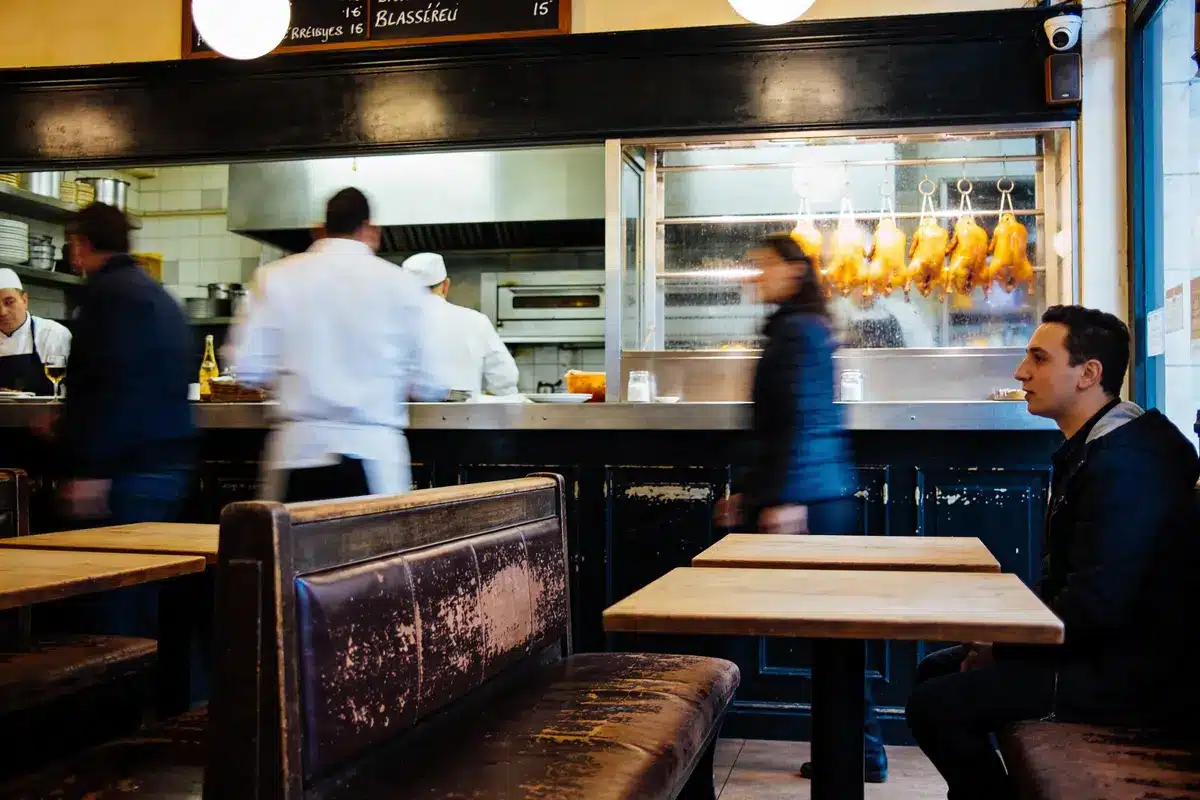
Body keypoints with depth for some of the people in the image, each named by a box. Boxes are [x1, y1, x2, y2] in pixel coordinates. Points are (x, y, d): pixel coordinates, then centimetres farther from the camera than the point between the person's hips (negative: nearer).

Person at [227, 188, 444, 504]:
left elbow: (248, 369, -1)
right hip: (373, 454, -1)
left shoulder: (275, 278, 2)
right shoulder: (399, 284, 0)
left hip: (299, 451, 1)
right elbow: (430, 385, -1)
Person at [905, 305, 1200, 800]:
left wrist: (1004, 647, -13)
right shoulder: (1093, 447, 11)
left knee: (935, 705, -18)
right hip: (1102, 650, 10)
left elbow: (1096, 604, -27)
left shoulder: (1126, 463, -22)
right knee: (936, 670, 14)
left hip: (1130, 677, -10)